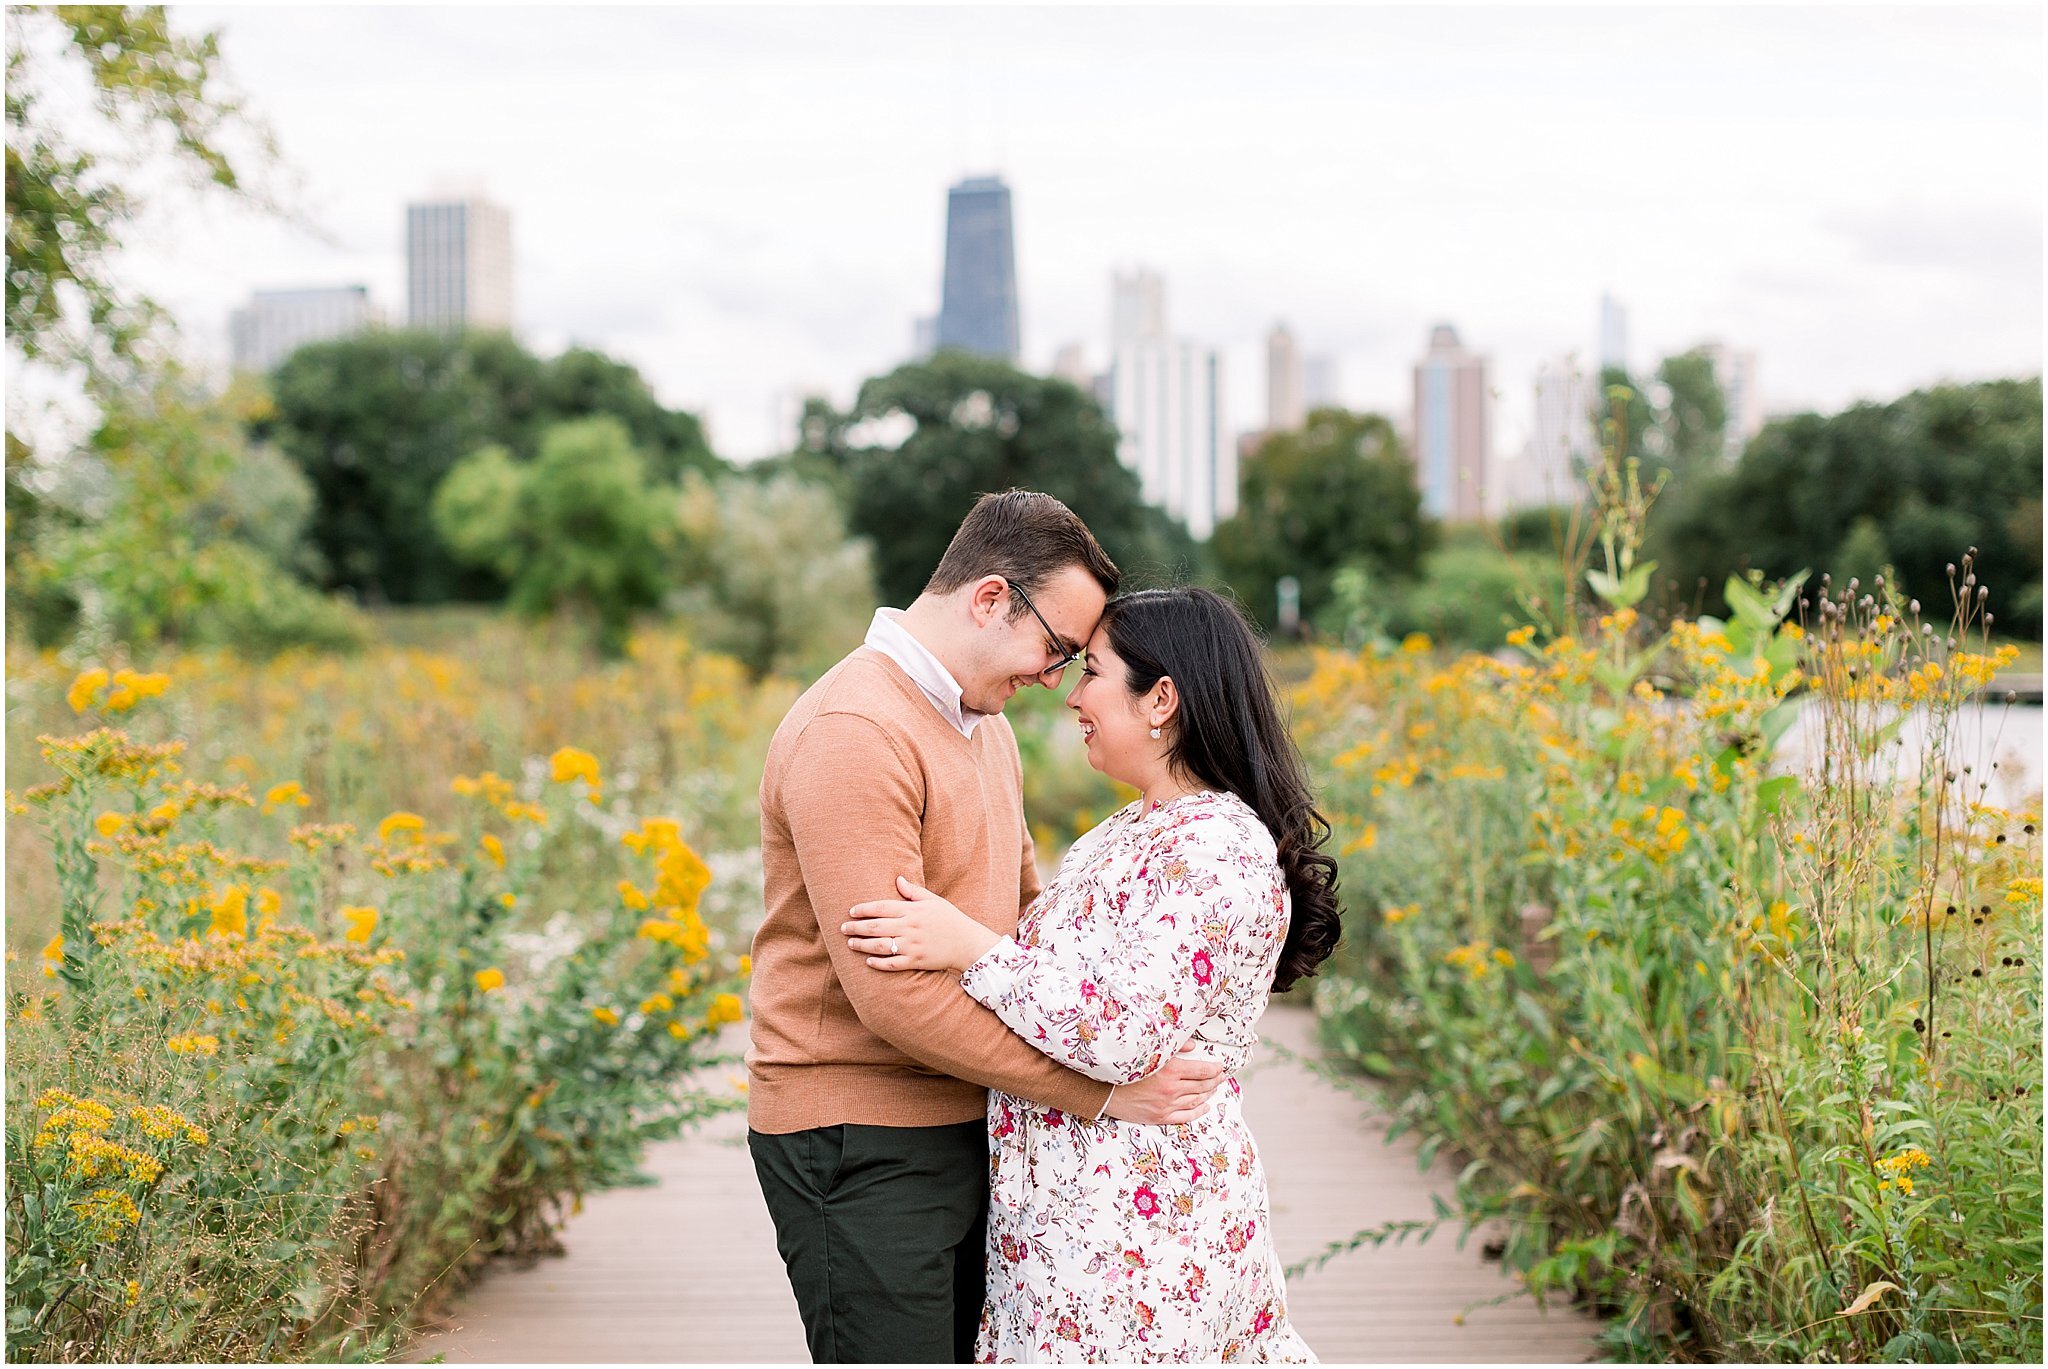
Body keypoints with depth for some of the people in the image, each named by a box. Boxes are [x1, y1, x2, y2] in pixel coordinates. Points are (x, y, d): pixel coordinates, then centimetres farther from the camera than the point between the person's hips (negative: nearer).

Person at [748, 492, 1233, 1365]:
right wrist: (1097, 1092, -20)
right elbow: (894, 996, -24)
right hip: (860, 1150, -9)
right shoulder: (852, 735, -20)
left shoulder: (980, 720, 12)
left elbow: (1025, 902, 24)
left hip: (962, 1126, 9)